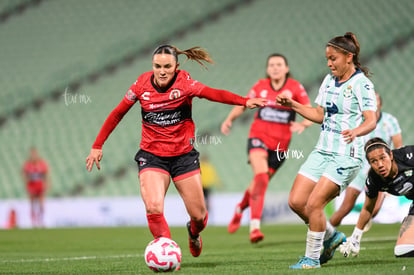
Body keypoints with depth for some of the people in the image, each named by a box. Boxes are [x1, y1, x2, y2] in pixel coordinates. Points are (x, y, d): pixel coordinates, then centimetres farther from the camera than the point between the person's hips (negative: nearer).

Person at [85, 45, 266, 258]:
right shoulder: (142, 85, -6)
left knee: (199, 215, 4)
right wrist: (97, 146, 7)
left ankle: (193, 233, 41)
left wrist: (245, 102, -48)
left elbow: (212, 94, -31)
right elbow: (117, 114, 7)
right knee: (153, 208, -24)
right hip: (152, 157, 0)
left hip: (183, 155, 0)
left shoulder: (184, 83, -13)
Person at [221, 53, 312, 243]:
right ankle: (254, 226, -25)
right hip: (259, 137, -1)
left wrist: (303, 124, -30)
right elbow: (243, 105, 14)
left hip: (280, 144, 1)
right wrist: (230, 119, -3)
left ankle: (241, 207, 43)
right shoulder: (260, 87, 1)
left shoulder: (295, 88, -4)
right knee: (261, 177, -23)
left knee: (260, 182, 10)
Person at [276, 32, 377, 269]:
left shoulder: (362, 84, -11)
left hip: (346, 156, -8)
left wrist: (356, 131, -41)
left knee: (314, 203, -16)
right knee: (296, 202, 0)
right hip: (322, 151, 8)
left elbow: (371, 121, -21)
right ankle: (332, 237, 21)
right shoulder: (329, 80, 13)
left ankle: (312, 258, -2)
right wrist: (292, 105, 14)